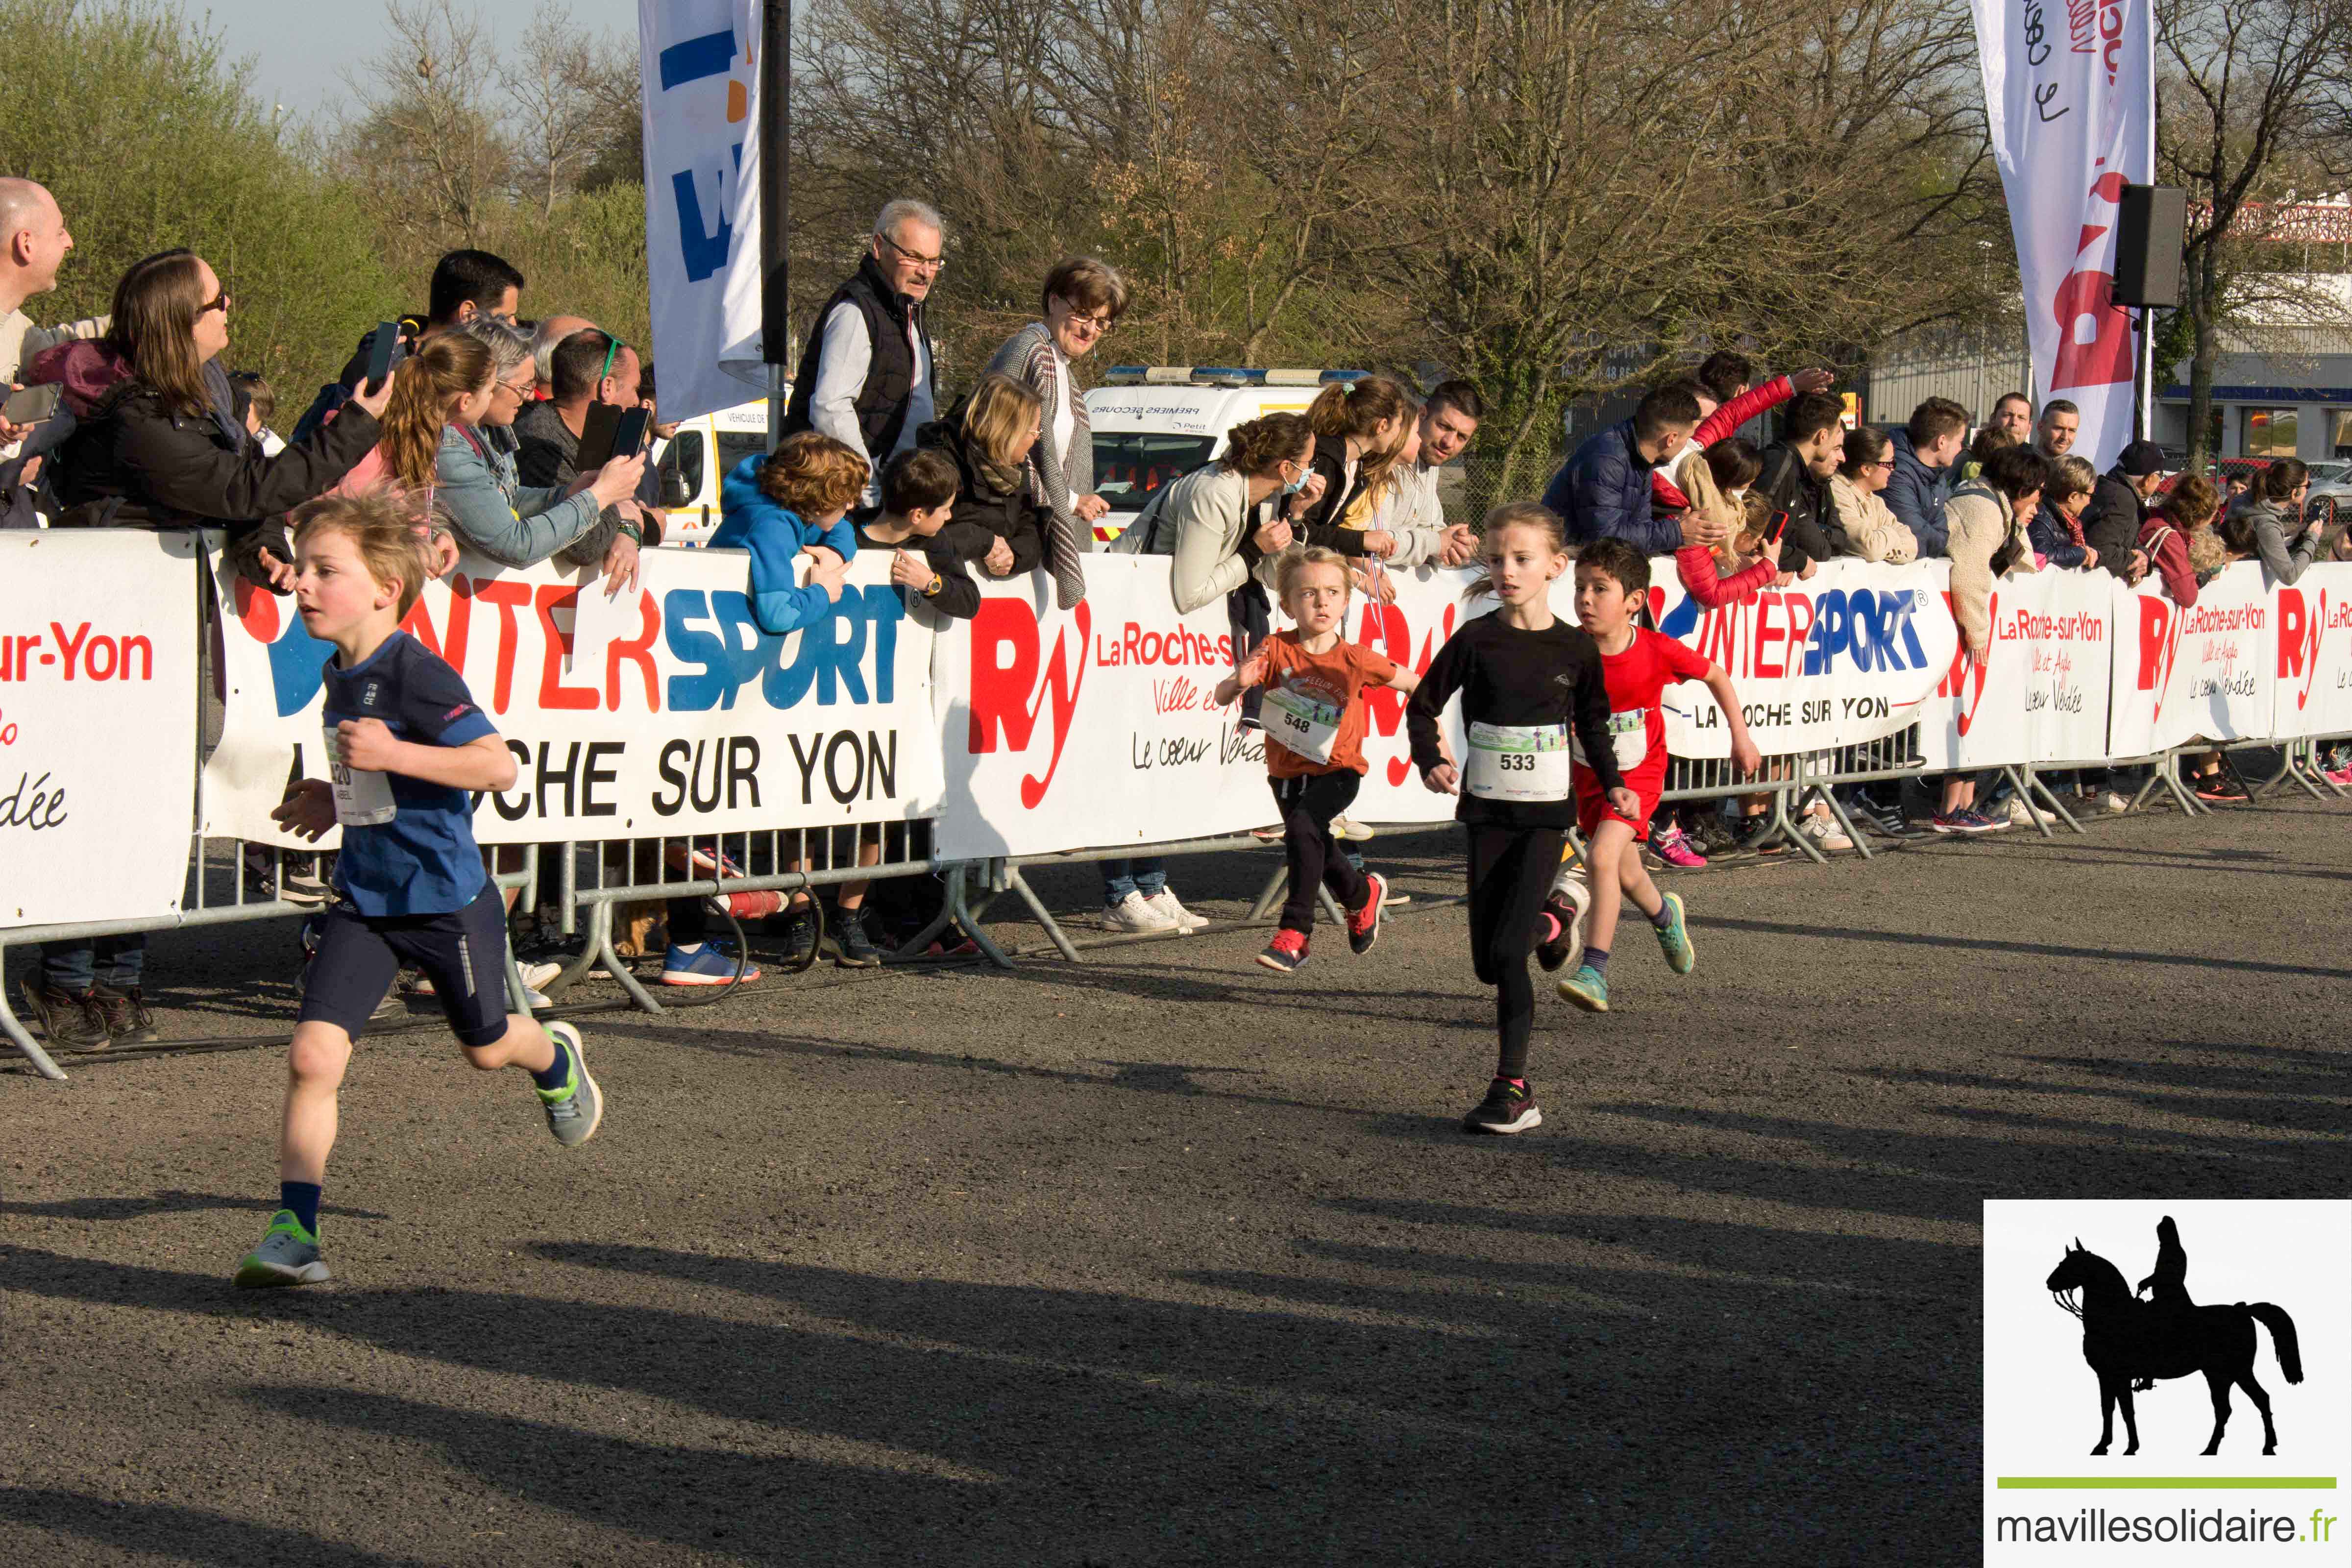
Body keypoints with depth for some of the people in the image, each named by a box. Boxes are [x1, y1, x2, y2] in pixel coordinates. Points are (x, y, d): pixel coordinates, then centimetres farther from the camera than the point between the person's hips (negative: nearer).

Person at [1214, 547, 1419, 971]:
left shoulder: (1355, 660, -12)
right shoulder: (1276, 651, -12)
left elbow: (1415, 685, 3)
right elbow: (1222, 697, -19)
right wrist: (1239, 683, -41)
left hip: (1336, 772, -3)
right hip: (1286, 772, 4)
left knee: (1302, 828, -29)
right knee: (1319, 854, 18)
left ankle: (1294, 934, -24)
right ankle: (1364, 894, 50)